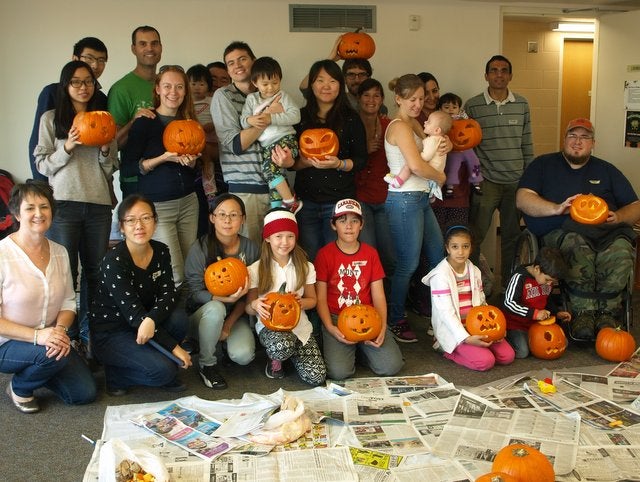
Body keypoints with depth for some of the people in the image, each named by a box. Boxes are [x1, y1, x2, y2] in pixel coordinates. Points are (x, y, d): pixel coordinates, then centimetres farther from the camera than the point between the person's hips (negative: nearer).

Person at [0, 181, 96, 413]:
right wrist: (36, 336, -30)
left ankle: (35, 370, 23)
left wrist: (60, 328, -18)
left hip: (48, 339, 6)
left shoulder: (60, 253, 1)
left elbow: (69, 301, 4)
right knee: (53, 354, -35)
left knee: (86, 393, -4)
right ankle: (19, 387, -1)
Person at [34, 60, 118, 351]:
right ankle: (67, 335, 8)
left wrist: (105, 149, -6)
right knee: (65, 272, -1)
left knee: (96, 271, 5)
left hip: (99, 204, 3)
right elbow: (42, 164, 2)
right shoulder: (51, 119, 5)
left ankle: (89, 332, 18)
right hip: (64, 204, -3)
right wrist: (68, 147, -13)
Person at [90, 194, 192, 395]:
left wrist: (151, 320, -32)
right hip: (109, 333, -6)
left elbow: (168, 294, -9)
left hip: (142, 326, 6)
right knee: (164, 370, -26)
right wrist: (174, 346, -24)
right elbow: (133, 313, -24)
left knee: (178, 319, -24)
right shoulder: (114, 260, -23)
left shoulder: (161, 252, -3)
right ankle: (117, 375, 3)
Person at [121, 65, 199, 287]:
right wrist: (164, 158, -17)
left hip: (188, 202, 5)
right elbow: (129, 164, -8)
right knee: (175, 277, -7)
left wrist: (190, 161, -3)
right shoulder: (145, 123, -5)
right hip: (157, 205, -5)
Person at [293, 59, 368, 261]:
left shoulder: (351, 118, 3)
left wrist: (340, 164, -17)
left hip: (340, 200, -1)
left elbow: (362, 160, 2)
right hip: (306, 200, 2)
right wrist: (307, 162, -13)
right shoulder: (300, 117, 7)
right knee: (310, 260, 6)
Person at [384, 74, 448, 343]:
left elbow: (431, 145, 21)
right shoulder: (400, 127, -14)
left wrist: (445, 144, -2)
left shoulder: (413, 124, 15)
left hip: (421, 199, 10)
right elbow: (416, 166, -24)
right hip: (405, 200, -10)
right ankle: (395, 321, 12)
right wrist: (440, 177, -8)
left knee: (438, 258, 15)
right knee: (408, 265, -2)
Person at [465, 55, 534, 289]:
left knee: (512, 237, 12)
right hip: (485, 182, -3)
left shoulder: (522, 104, 7)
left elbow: (527, 143, 11)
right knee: (475, 236, -2)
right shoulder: (472, 106, -3)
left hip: (516, 182, 3)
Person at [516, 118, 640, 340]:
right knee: (578, 248, -39)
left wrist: (618, 217, -2)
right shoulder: (544, 164, 20)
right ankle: (583, 312, -33)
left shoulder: (606, 170, 27)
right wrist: (556, 209, -12)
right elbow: (522, 198, 4)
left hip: (606, 231, 2)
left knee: (620, 251, -34)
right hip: (561, 231, -2)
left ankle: (607, 312, -26)